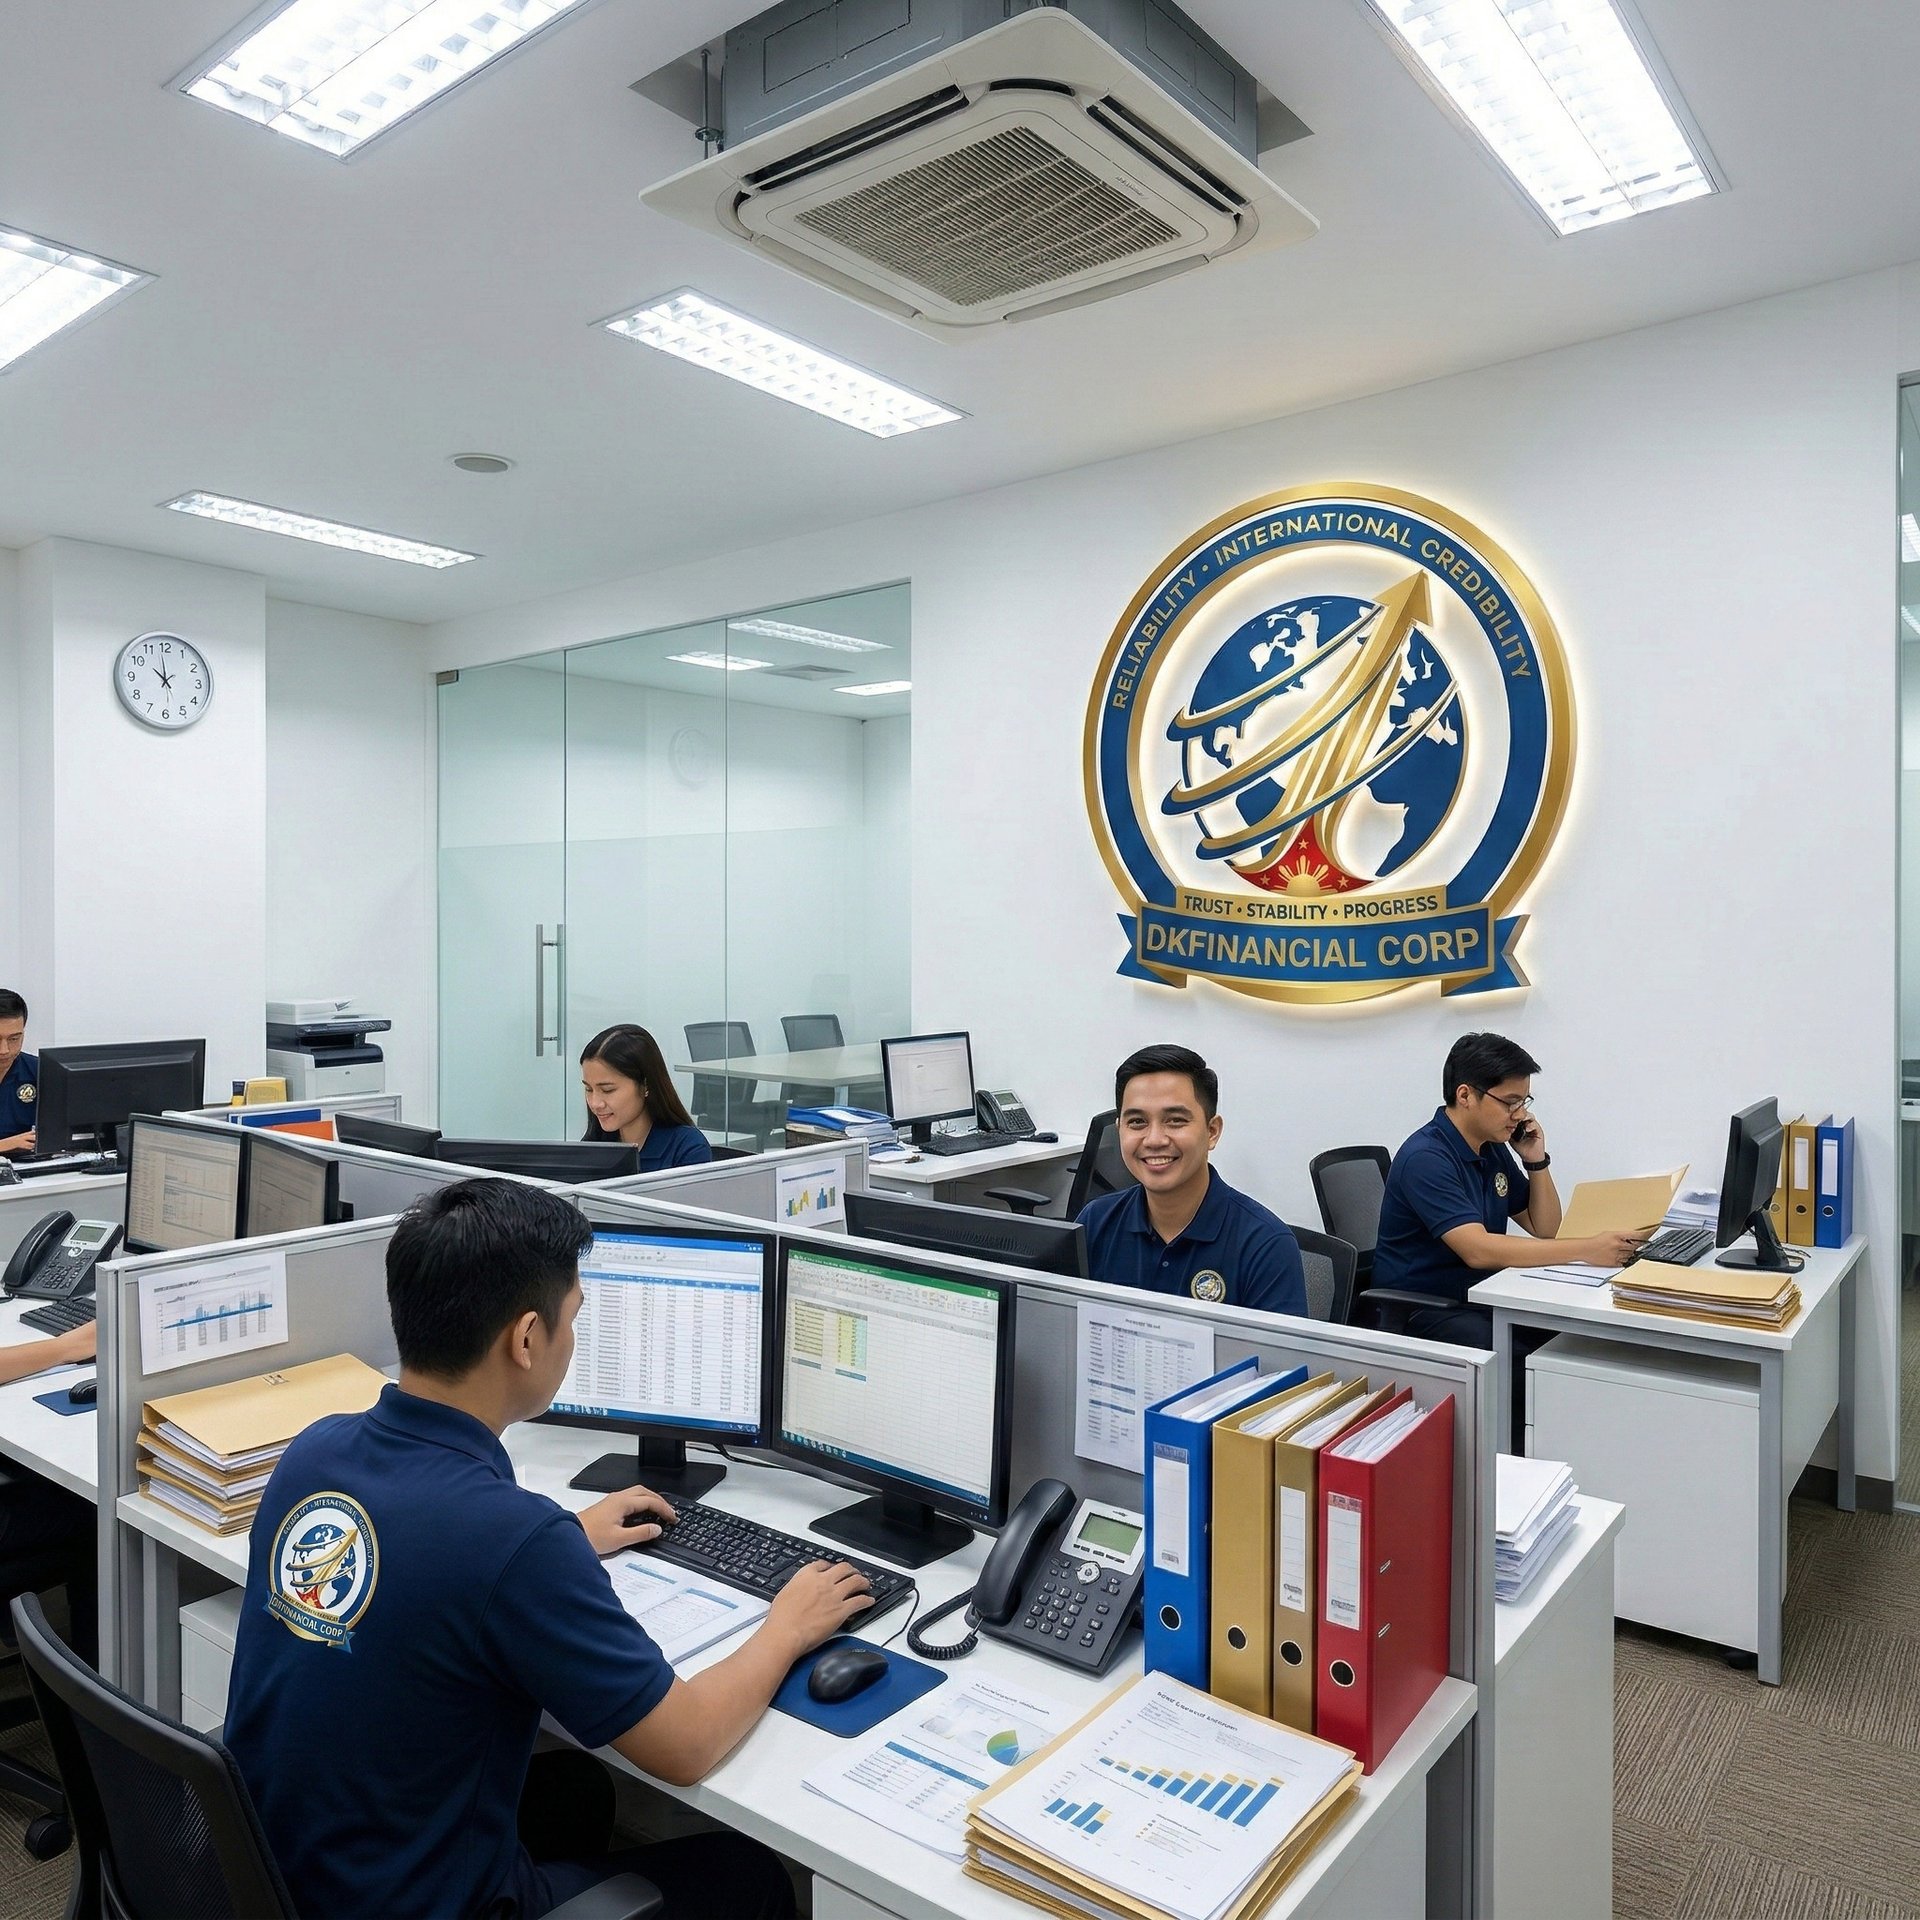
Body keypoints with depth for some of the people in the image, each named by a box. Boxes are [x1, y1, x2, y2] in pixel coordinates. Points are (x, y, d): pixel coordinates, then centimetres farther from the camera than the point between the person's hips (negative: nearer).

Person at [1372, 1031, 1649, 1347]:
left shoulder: (1493, 1148, 9)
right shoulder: (1425, 1158, -20)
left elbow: (1545, 1229, 16)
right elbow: (1478, 1250, -29)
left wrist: (1536, 1160, 0)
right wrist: (1587, 1250, -29)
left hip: (1483, 1296, 9)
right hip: (1420, 1311, -8)